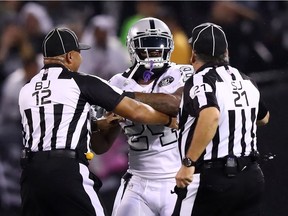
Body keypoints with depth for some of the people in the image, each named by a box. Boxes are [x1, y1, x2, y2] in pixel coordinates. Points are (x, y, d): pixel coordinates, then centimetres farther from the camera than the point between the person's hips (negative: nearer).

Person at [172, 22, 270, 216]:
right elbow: (264, 118, 30)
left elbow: (211, 116, -31)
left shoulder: (200, 82, -11)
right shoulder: (246, 82, 12)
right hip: (250, 177, 7)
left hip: (210, 179, -7)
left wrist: (188, 162, -27)